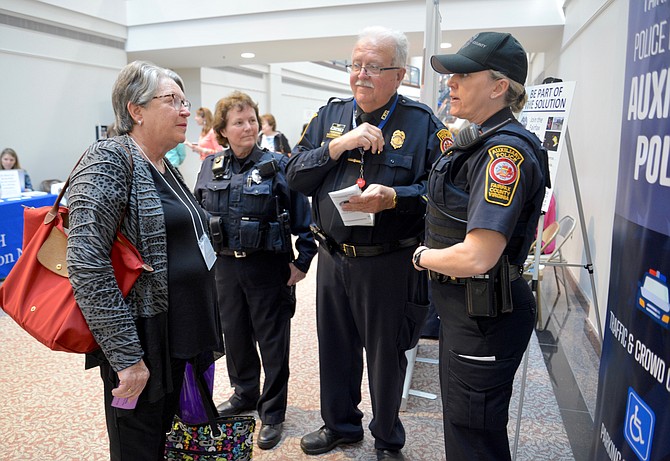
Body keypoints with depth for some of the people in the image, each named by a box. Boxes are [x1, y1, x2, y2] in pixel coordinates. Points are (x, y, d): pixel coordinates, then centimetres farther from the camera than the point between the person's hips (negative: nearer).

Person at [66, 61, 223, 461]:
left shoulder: (166, 170, 12)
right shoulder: (109, 161, -15)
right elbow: (86, 263, -23)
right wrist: (125, 356, -22)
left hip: (181, 337, 8)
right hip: (143, 344, -8)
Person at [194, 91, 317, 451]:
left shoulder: (278, 165, -8)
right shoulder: (211, 168, 5)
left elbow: (302, 215, -8)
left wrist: (303, 260, -11)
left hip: (268, 266, -4)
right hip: (226, 266, 5)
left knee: (272, 339, 7)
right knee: (235, 333, 18)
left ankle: (272, 413, 23)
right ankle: (244, 394, 41)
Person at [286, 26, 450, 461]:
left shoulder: (422, 122, -7)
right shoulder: (330, 115, 6)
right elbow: (295, 175, -1)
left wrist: (392, 197, -27)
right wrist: (338, 144, -15)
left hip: (389, 264, -4)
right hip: (333, 258, 5)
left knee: (386, 355, 12)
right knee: (335, 348, 20)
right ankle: (340, 424, 45)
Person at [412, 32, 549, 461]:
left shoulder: (506, 151, -23)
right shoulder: (478, 140, 9)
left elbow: (476, 257, -31)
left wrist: (423, 256, -12)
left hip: (484, 316, -10)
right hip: (460, 306, 10)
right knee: (459, 423, 27)